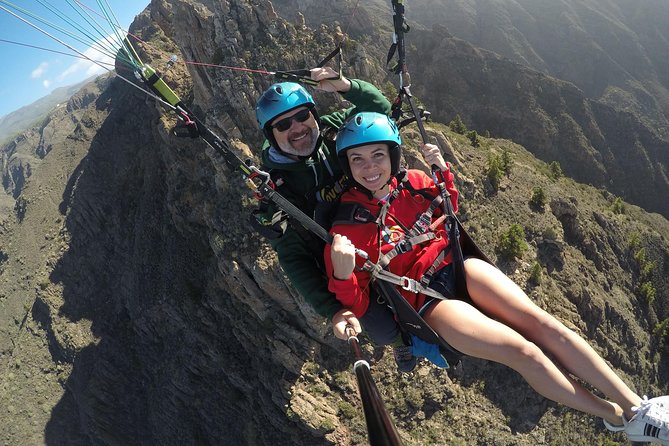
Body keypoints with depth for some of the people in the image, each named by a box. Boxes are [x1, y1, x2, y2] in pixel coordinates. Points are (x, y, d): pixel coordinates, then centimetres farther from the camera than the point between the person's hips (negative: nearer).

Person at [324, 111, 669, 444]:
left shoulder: (412, 183, 0)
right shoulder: (347, 226, -11)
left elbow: (448, 213, 19)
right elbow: (354, 304, -9)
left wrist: (443, 170, 0)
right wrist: (342, 273, -33)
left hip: (457, 265, 4)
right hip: (427, 301, -4)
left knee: (541, 322, -14)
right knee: (523, 350, -17)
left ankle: (634, 405, -3)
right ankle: (620, 418, 1)